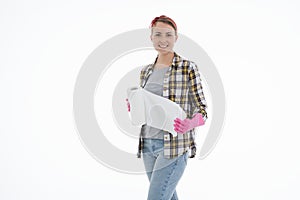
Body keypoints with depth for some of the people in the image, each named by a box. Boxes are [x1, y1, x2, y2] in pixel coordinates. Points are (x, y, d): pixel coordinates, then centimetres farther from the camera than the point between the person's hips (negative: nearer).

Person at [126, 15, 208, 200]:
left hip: (174, 146, -6)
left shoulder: (188, 68, -5)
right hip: (148, 145, 6)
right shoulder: (146, 71, 12)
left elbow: (202, 110, -4)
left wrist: (190, 124, -25)